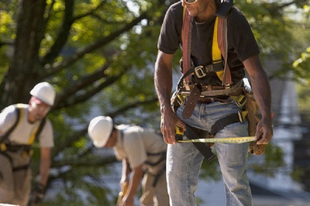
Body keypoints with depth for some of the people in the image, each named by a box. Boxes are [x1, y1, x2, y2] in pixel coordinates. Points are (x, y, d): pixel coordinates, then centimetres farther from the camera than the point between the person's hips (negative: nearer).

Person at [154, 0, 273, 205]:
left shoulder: (234, 21, -20)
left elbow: (257, 73, -24)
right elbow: (163, 64, 0)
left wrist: (266, 118, -39)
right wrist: (166, 111, -11)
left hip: (226, 107, -4)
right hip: (190, 104, 4)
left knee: (235, 179, -13)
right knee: (178, 176, -1)